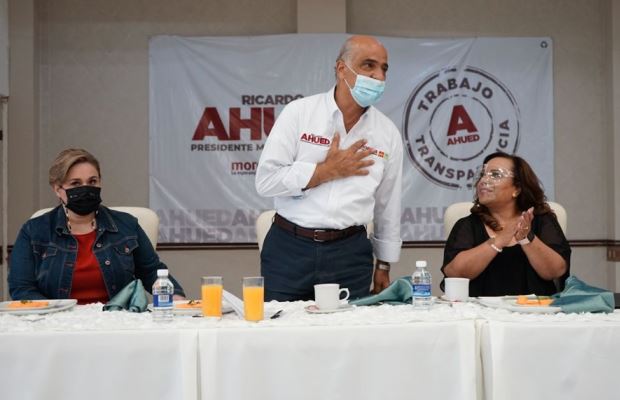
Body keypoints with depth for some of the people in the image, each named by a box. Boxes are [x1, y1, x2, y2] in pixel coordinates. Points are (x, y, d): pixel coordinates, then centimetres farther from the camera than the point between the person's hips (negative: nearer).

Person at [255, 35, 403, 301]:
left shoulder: (388, 133, 5)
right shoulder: (298, 113, -3)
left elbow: (388, 207, 13)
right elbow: (266, 181, -9)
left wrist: (384, 266, 16)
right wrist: (328, 170, -10)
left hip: (350, 254, 2)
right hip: (289, 248, -2)